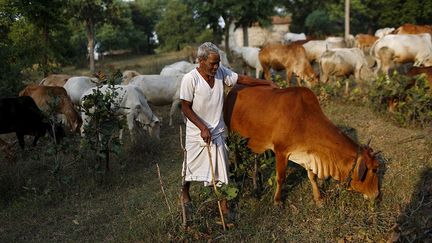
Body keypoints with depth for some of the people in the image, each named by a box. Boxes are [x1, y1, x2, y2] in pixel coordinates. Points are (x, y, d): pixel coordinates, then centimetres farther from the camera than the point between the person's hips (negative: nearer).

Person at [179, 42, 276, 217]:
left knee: (220, 167, 6)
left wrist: (268, 83, 6)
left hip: (217, 130, 3)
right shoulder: (190, 79, -20)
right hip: (197, 131, -3)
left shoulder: (221, 72, -7)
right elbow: (186, 108, -16)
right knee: (192, 165, 16)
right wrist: (203, 128, -20)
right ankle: (185, 192, 43)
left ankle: (223, 204, 18)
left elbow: (243, 79, 5)